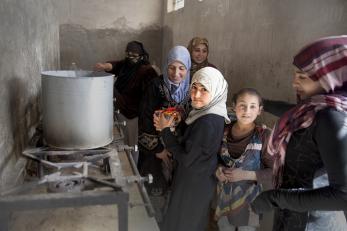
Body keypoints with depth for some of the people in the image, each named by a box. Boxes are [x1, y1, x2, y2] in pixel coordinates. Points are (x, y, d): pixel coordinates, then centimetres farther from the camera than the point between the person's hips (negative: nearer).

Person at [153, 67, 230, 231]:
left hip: (193, 185, -8)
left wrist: (165, 130, -17)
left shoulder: (208, 123, -30)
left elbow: (186, 159, -25)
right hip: (201, 181, 8)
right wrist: (167, 129, -3)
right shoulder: (208, 114, -1)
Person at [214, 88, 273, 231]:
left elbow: (274, 171, -12)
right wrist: (217, 169, -10)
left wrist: (246, 175, -21)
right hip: (224, 196, 3)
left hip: (249, 199, -3)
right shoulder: (224, 131, -4)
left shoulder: (264, 135, -16)